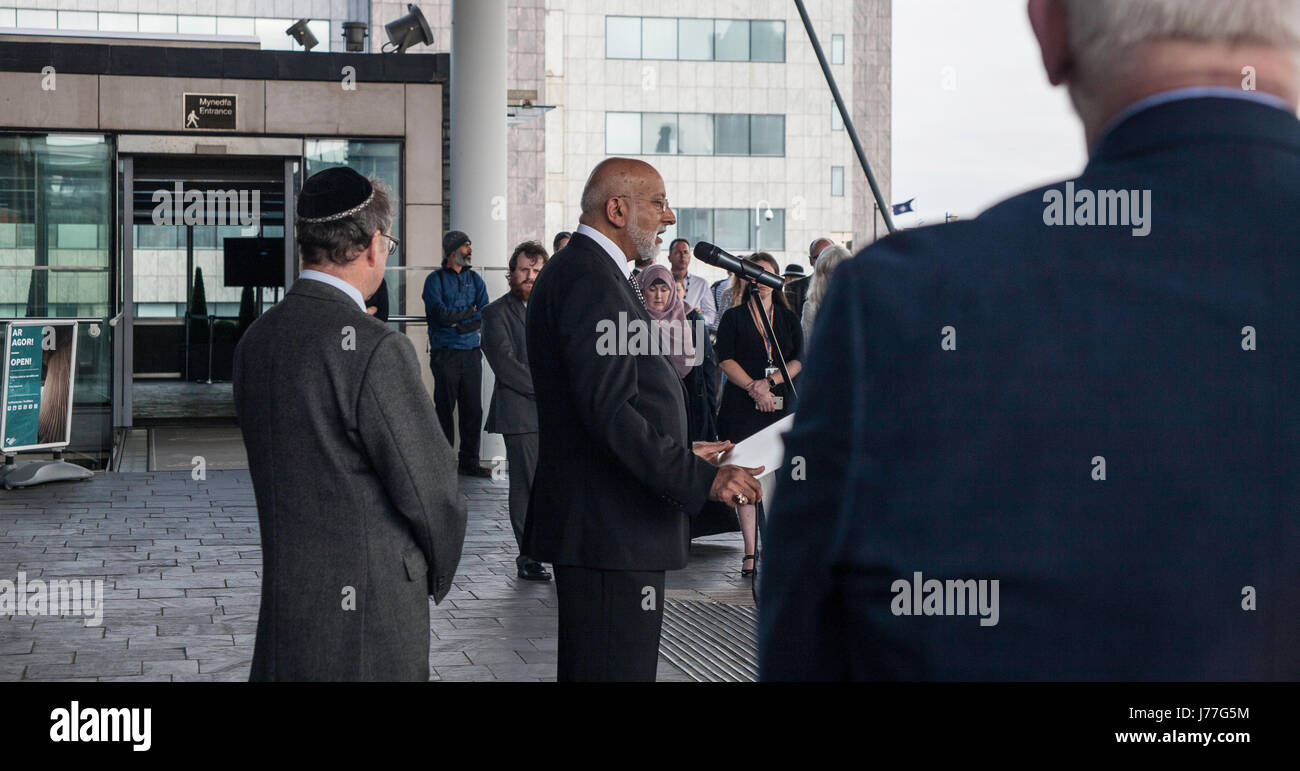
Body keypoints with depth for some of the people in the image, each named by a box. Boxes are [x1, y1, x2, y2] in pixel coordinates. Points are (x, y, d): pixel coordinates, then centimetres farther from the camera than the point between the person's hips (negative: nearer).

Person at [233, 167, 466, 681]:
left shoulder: (255, 339, 5)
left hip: (281, 610, 8)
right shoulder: (376, 348, -19)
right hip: (368, 624, -8)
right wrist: (438, 573, 4)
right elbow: (428, 489, -12)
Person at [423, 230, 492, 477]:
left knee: (473, 409, 2)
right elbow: (440, 314, -11)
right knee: (445, 408, -2)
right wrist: (471, 311, -2)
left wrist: (458, 323, -9)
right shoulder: (435, 279, 2)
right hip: (445, 353, -4)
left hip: (471, 352, 4)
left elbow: (485, 315, 3)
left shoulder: (475, 279, 14)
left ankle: (469, 462, 9)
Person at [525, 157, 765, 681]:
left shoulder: (573, 270, 19)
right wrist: (702, 479, -25)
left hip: (599, 525, 11)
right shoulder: (591, 280, -15)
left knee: (586, 667, 17)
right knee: (617, 669, -7)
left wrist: (682, 454, 23)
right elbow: (610, 412, -24)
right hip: (610, 529, -11)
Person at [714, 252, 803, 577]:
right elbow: (726, 360, -2)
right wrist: (755, 389, -13)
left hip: (781, 405, 2)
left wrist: (769, 382, -9)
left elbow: (798, 361, 6)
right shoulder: (733, 317, 9)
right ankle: (750, 553, -8)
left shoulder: (788, 318, 16)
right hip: (742, 405, -2)